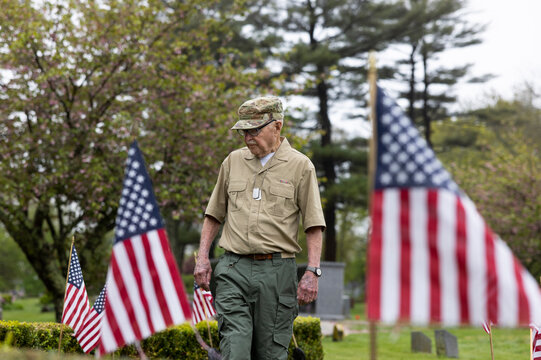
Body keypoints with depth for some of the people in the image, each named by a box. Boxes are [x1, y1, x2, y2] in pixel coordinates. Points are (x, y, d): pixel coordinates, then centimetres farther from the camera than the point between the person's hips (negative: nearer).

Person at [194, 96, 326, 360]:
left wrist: (312, 271, -8)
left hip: (277, 271, -2)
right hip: (233, 269, 2)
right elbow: (214, 214, 20)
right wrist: (202, 257, 11)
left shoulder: (301, 166, 3)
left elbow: (313, 226, 1)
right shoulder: (233, 161, 13)